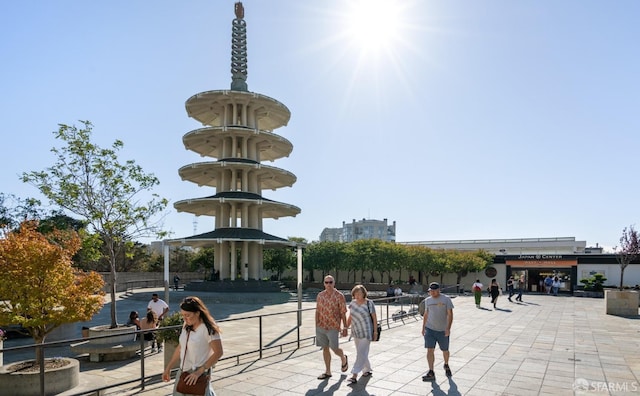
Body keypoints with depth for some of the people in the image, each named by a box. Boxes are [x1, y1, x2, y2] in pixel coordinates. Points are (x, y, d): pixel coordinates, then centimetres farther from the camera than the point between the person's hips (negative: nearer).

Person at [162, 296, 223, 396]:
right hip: (182, 372, 7)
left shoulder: (208, 329, -17)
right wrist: (168, 368, 16)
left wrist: (199, 372, -21)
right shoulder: (186, 327, 5)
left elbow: (218, 353, -18)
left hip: (198, 375, -7)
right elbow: (180, 348, 15)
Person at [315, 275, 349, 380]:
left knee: (334, 348, -2)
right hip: (321, 327, 4)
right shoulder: (320, 295, 5)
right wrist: (316, 326, 8)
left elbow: (343, 313, -5)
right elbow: (317, 311, 10)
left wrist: (344, 328, -6)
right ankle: (327, 372, 20)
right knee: (325, 348, 9)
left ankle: (343, 358, 31)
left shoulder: (339, 296, -7)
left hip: (333, 327, -4)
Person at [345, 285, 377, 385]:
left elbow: (374, 317, -9)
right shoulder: (352, 303, 2)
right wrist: (346, 327, 11)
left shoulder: (369, 303, -14)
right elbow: (350, 317, 13)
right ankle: (367, 370, 35)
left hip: (366, 332, -6)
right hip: (356, 332, 6)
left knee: (361, 353, -8)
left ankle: (354, 376, -10)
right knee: (361, 353, 16)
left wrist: (375, 331, -9)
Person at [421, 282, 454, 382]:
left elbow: (450, 314, -9)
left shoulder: (446, 299, -7)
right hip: (429, 329, 2)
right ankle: (431, 373, -6)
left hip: (443, 330, -2)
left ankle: (446, 365, 41)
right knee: (430, 350, -8)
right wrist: (423, 327, 15)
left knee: (445, 350, 14)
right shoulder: (427, 300, 5)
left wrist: (448, 328, -19)